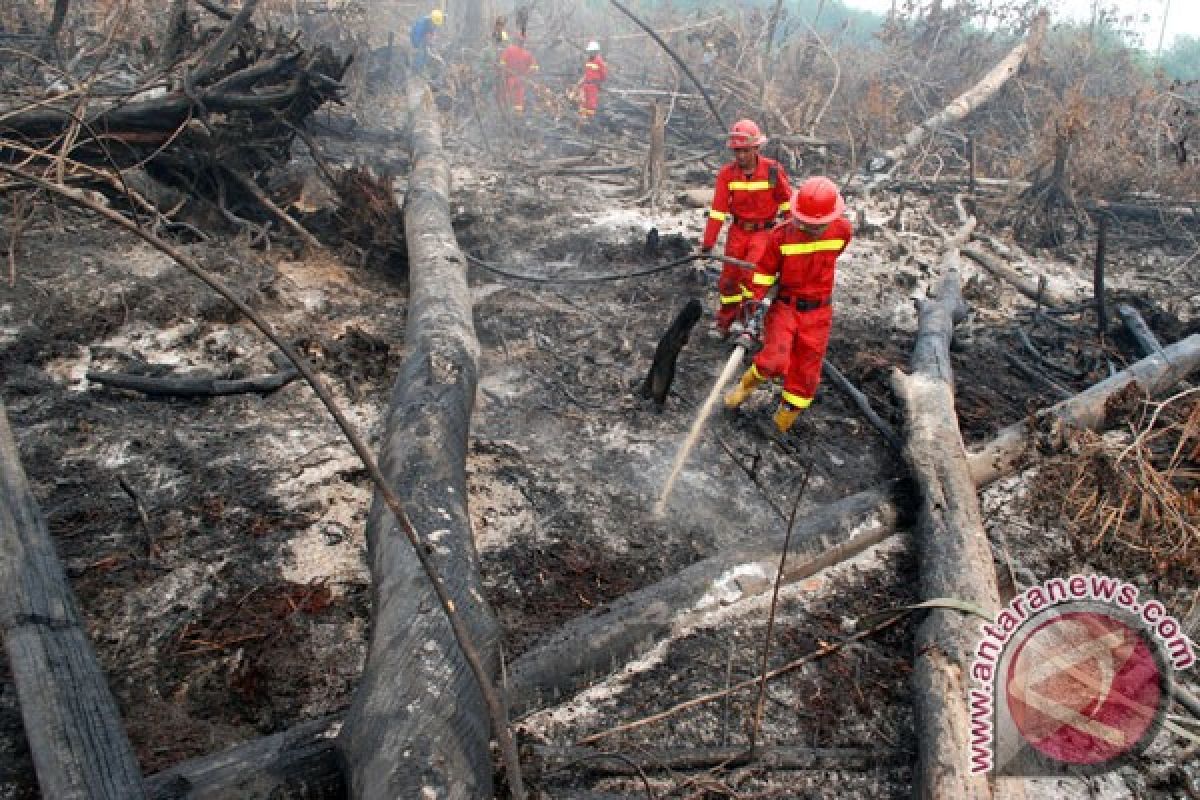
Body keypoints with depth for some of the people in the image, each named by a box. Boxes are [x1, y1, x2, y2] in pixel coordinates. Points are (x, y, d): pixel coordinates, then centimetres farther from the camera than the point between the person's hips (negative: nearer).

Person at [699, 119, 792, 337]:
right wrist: (708, 243, -13)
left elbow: (786, 199, 2)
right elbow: (718, 210, -11)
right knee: (729, 277, 6)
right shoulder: (727, 173, -10)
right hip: (738, 231, 3)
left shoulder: (773, 170, -13)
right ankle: (724, 322, 27)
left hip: (764, 231, -2)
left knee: (751, 272, -21)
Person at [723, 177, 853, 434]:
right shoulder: (782, 235, -15)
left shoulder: (843, 231, -7)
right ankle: (748, 384, 13)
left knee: (805, 374, 6)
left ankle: (782, 425, 26)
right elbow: (765, 270, -4)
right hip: (785, 307, -2)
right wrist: (755, 299, -12)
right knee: (774, 361, -22)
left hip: (818, 313, 3)